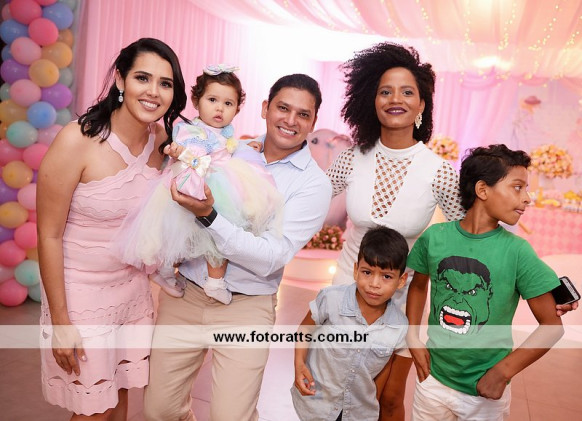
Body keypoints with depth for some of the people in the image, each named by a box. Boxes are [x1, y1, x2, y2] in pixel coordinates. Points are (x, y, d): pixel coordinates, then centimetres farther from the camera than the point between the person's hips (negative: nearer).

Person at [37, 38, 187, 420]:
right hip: (82, 294, -5)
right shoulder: (78, 140, -21)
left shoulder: (163, 141, -5)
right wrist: (60, 321, -12)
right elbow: (49, 236, -15)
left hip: (135, 290, 5)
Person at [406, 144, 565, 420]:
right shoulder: (434, 237, -9)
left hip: (485, 391, -1)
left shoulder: (517, 251, -14)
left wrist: (502, 372, -14)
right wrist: (413, 338, -2)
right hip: (433, 379, 2)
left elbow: (551, 325, -9)